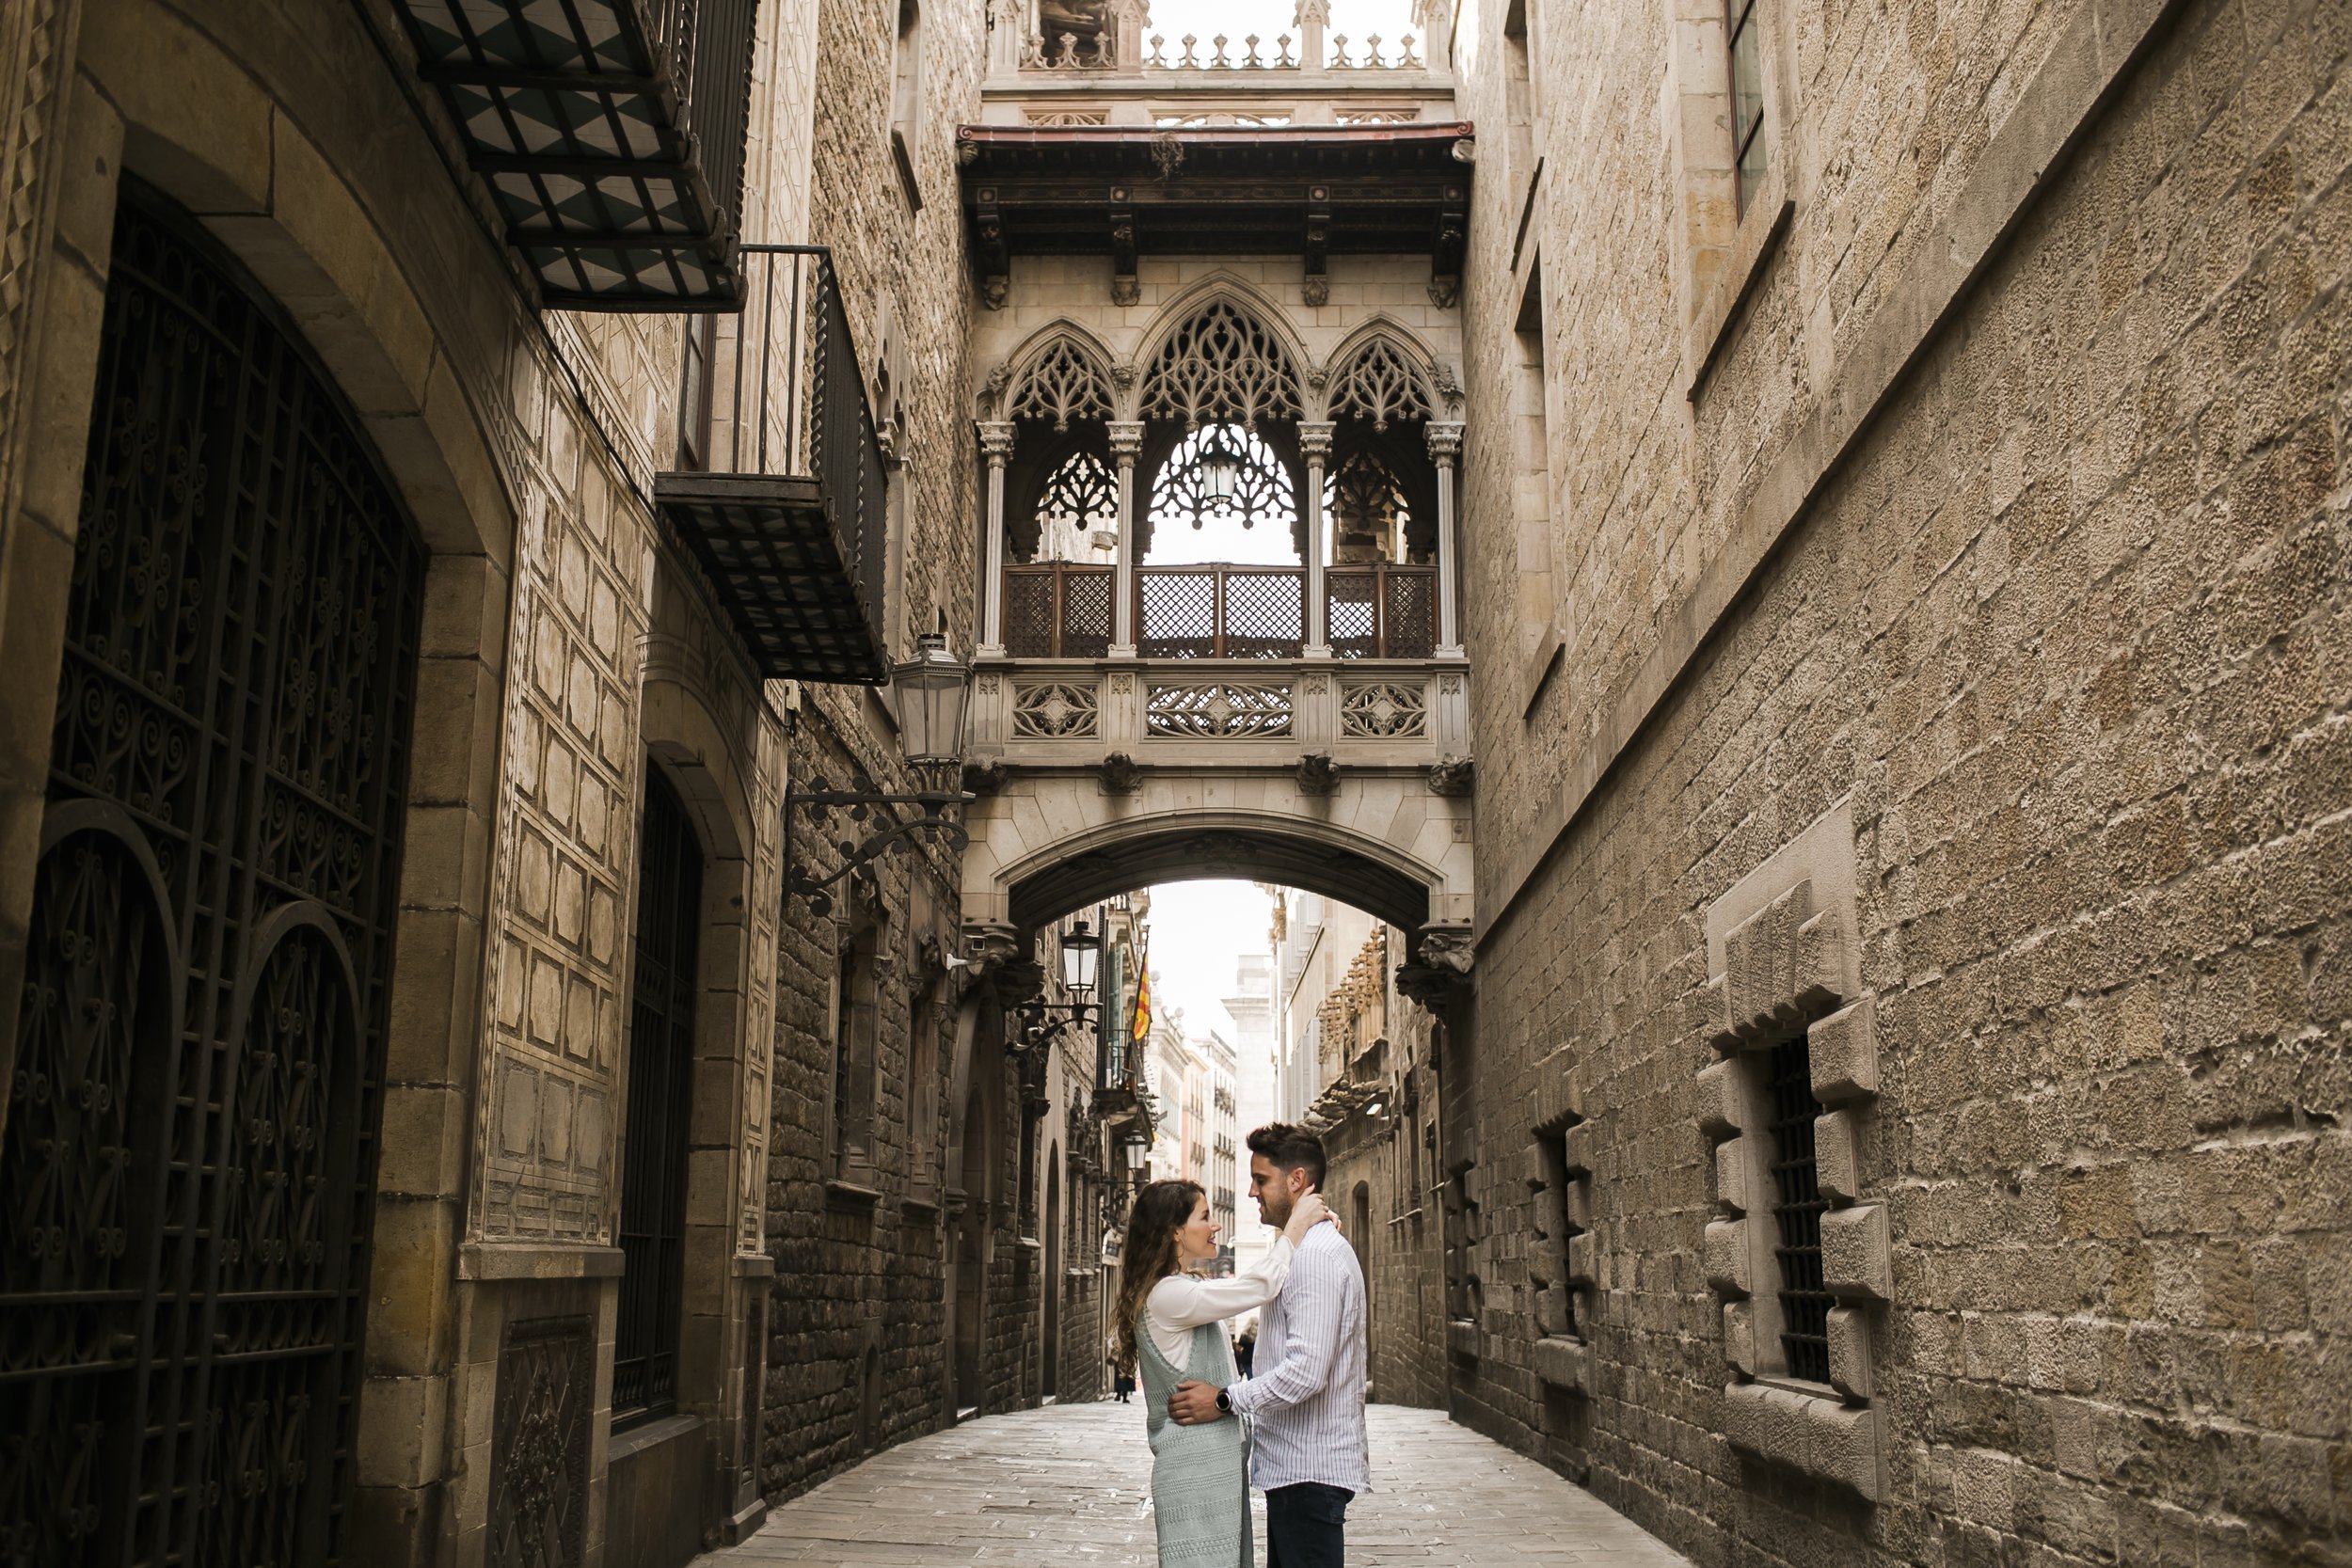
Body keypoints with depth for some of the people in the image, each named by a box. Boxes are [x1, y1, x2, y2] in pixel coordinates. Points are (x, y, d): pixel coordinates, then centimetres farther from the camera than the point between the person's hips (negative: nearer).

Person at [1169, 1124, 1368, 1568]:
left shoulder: (1317, 1256, -17)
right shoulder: (1308, 1248, 17)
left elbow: (1306, 1371, -24)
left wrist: (1224, 1401, -15)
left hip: (1308, 1469, -10)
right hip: (1295, 1465, 10)